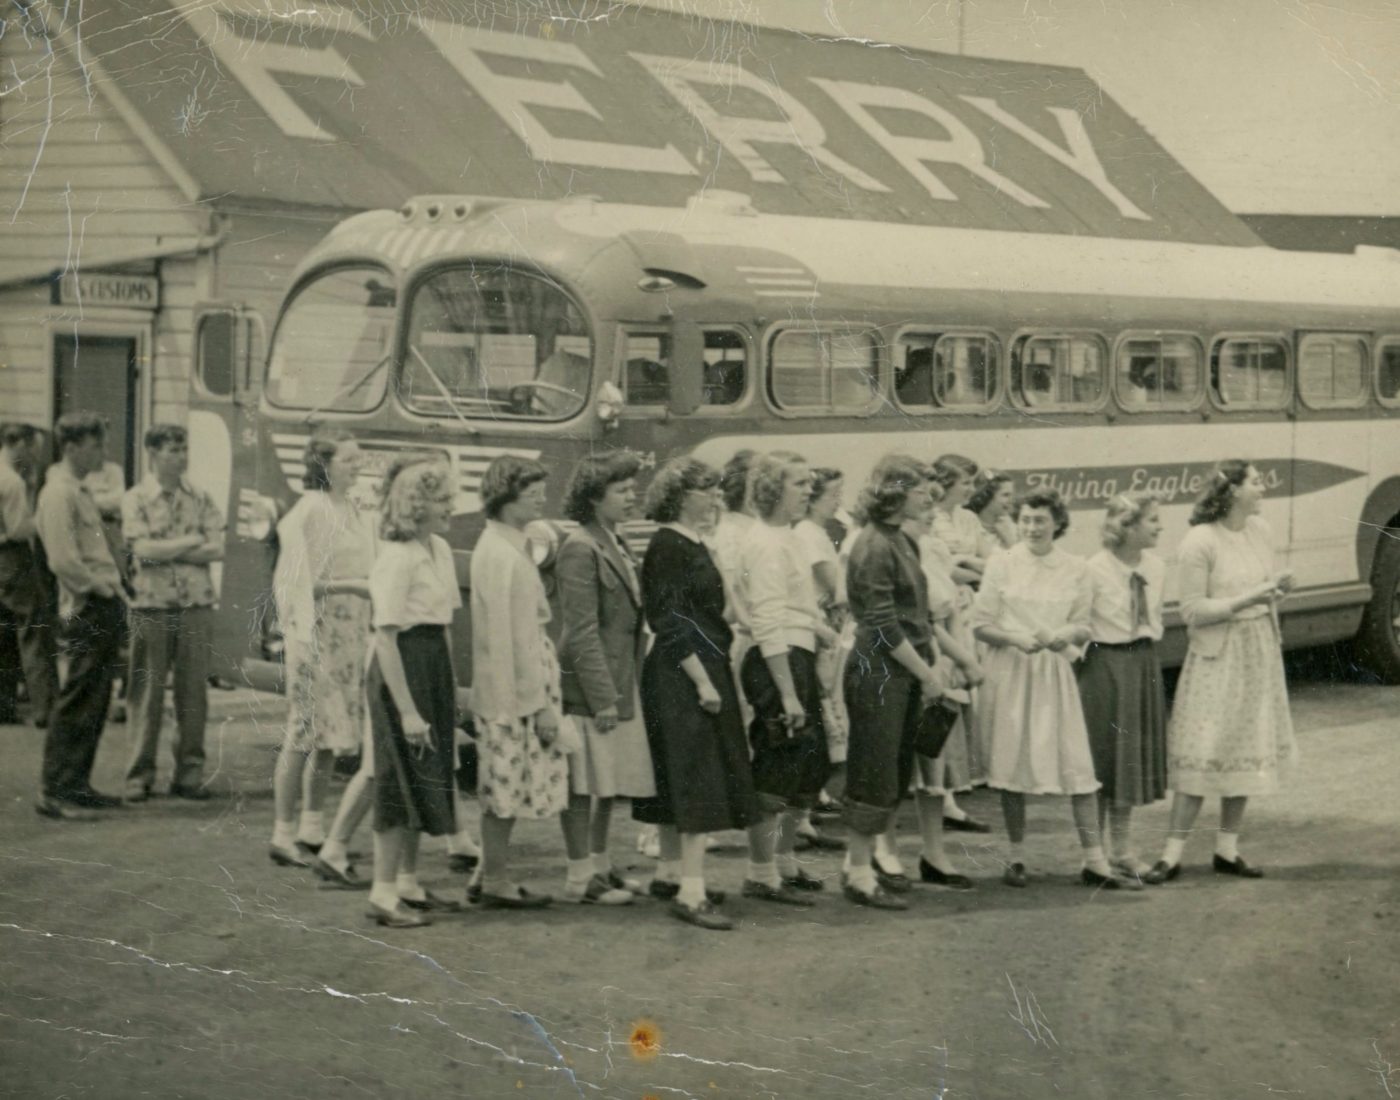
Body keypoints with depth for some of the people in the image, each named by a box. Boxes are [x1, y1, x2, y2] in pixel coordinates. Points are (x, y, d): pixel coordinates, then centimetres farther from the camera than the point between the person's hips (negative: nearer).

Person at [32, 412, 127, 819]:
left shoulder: (79, 492, 19)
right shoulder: (58, 493, -13)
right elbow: (63, 560, -21)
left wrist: (113, 590, 11)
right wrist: (100, 589, -12)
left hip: (104, 609, 10)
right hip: (86, 612, -10)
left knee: (95, 704, 13)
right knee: (76, 703, -7)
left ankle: (77, 785, 20)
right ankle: (54, 792, -4)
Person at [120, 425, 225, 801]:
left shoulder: (201, 499, 9)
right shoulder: (136, 499, 0)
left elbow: (217, 550, -2)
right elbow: (144, 550, -13)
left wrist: (166, 551, -8)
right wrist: (191, 542, -5)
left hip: (197, 605, 3)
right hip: (152, 606, -3)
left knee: (194, 692, 4)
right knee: (147, 692, 0)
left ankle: (189, 773, 11)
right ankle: (140, 774, 7)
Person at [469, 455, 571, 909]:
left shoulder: (504, 547, 13)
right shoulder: (503, 556, -19)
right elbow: (516, 637, -20)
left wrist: (543, 696, 18)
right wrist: (542, 701, -17)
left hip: (503, 690, 10)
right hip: (514, 689, -10)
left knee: (503, 787, 15)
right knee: (505, 787, 0)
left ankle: (490, 875, 23)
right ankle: (495, 881, 9)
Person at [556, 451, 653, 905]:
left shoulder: (615, 545, 15)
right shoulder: (581, 549, -14)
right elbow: (582, 633, -17)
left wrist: (626, 687, 16)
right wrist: (602, 697, -19)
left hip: (620, 681, 9)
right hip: (589, 685, -9)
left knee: (609, 782, 15)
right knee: (584, 783, -1)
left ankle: (599, 865, 26)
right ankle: (580, 877, 5)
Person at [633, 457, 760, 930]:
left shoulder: (692, 545, 14)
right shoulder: (667, 547, -15)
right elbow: (668, 622, -20)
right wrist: (702, 681, -21)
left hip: (704, 669, 10)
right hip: (682, 676, -10)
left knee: (683, 780, 15)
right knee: (697, 779, -11)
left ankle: (669, 872, 24)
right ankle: (690, 892, -11)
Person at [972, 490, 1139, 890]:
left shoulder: (1075, 569, 4)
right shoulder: (1002, 564, 1)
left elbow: (1084, 627, 8)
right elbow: (981, 624, 1)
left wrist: (1064, 634, -15)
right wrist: (1016, 639, -17)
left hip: (1055, 672, 1)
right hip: (1009, 672, -1)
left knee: (1078, 765, -4)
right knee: (1012, 762, 4)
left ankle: (1095, 862, 0)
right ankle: (1017, 857, 18)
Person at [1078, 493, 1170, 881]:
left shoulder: (1156, 567, 3)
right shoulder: (1095, 570, -16)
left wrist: (1146, 655, 13)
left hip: (1145, 664, 6)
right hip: (1104, 664, -6)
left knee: (1134, 757, 11)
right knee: (1102, 757, 1)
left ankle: (1123, 849, 22)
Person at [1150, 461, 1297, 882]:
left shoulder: (1260, 530, 6)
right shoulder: (1199, 542, -15)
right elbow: (1193, 611, -16)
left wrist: (1277, 591, -5)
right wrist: (1247, 599, -22)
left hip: (1259, 653, 7)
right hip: (1216, 656, -7)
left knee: (1247, 751, 9)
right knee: (1201, 753, -7)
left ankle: (1227, 850, 19)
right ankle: (1173, 854, 0)